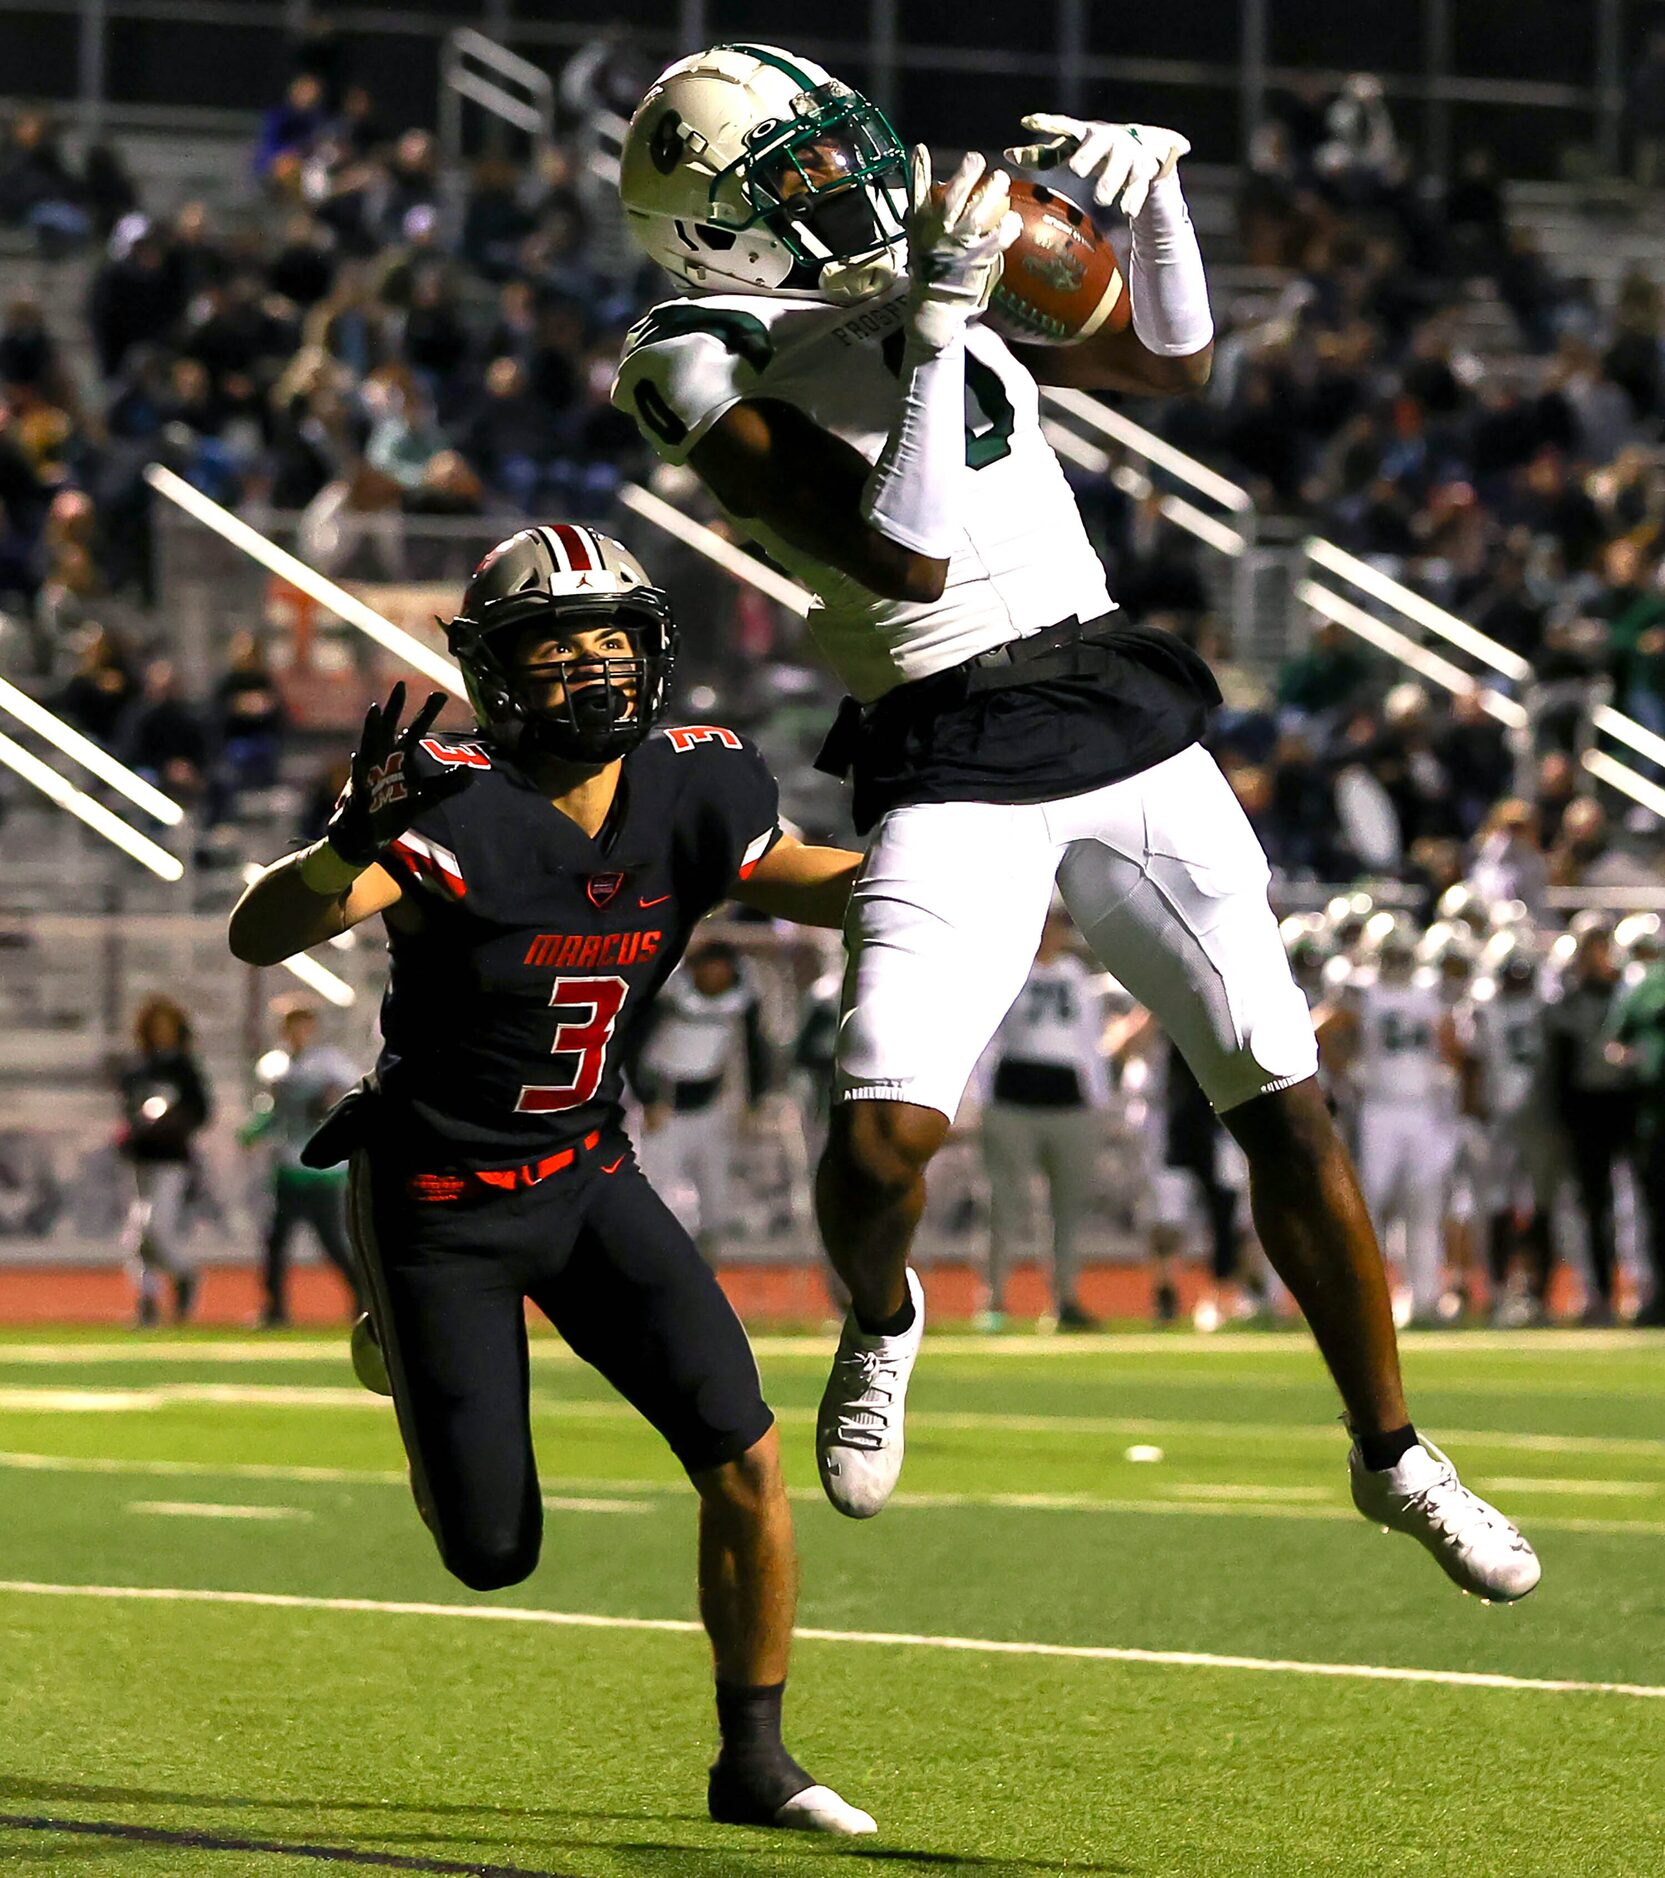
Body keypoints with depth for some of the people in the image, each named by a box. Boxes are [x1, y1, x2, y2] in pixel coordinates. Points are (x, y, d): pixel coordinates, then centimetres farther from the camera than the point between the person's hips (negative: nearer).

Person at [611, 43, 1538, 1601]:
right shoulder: (721, 378, -8)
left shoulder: (921, 266, 11)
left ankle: (1392, 1458, 18)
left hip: (1124, 719, 5)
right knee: (887, 1131, -21)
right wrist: (937, 327, -23)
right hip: (953, 771, -5)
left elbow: (1171, 360, 20)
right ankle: (880, 1324, 16)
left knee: (1285, 1106, 3)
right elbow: (908, 558, -20)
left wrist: (1151, 190, 4)